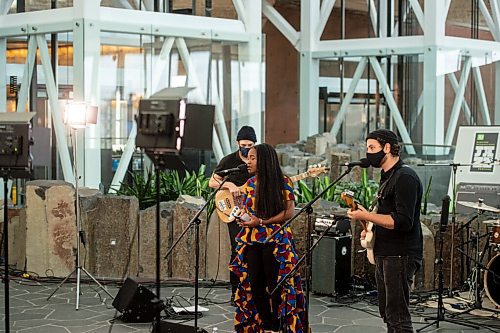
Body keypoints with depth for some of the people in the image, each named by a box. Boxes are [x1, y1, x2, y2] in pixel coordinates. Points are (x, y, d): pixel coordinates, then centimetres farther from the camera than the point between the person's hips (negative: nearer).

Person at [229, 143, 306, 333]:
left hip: (275, 242, -5)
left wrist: (260, 222, -16)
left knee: (274, 286, -2)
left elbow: (289, 213, -11)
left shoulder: (282, 182, -7)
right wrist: (244, 218, -5)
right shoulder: (250, 184, 9)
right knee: (255, 285, 6)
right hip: (251, 242, 6)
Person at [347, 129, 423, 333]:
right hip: (385, 255, 10)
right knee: (387, 313, 16)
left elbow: (403, 222, -24)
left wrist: (365, 216, -21)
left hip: (400, 257, -10)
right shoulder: (388, 177, 16)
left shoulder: (405, 178, -16)